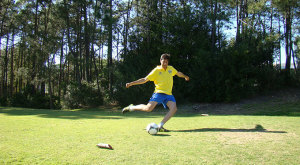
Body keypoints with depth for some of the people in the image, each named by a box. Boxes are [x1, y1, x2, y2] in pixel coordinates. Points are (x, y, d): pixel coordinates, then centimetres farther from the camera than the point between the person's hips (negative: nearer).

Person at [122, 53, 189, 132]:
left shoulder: (171, 68, 12)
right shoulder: (156, 70, -2)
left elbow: (178, 73, 34)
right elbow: (144, 79, -1)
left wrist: (185, 76, 49)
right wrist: (131, 83, -8)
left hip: (168, 94, 4)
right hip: (159, 92, -4)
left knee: (174, 109, -22)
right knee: (148, 108, -21)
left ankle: (160, 126, -16)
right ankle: (131, 107, 6)